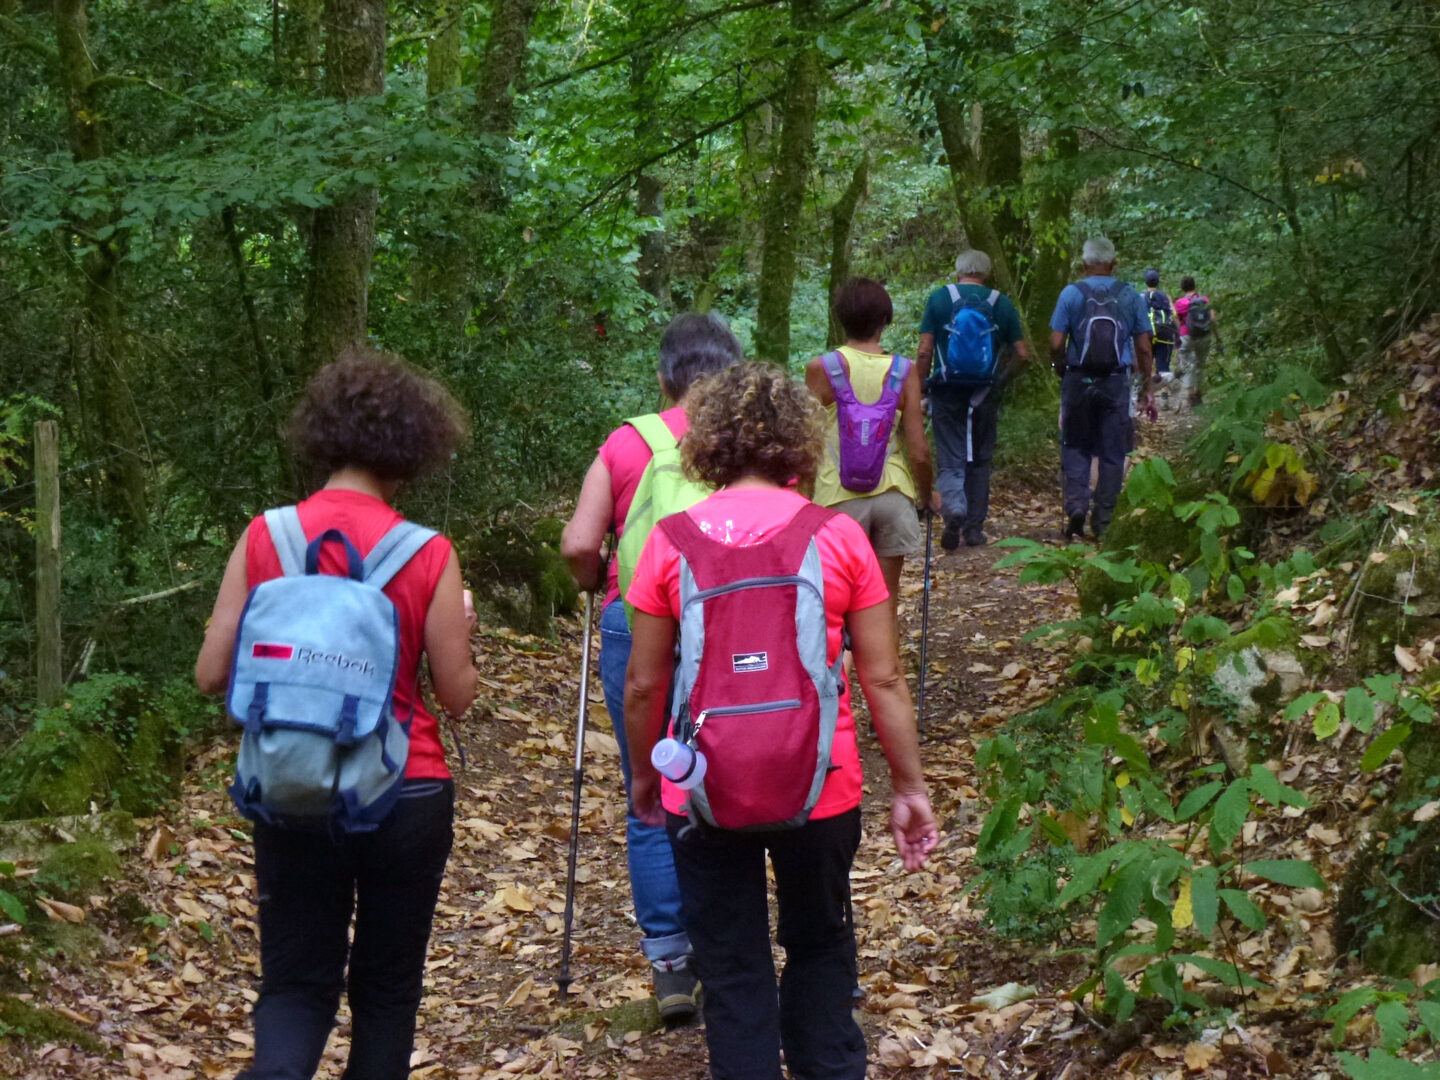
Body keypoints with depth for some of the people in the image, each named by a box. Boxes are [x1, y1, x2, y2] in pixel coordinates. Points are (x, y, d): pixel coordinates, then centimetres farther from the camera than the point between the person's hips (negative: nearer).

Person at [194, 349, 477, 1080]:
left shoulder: (264, 540, -6)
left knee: (296, 984, 10)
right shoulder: (428, 557, -10)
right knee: (387, 988, 17)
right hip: (406, 794, -1)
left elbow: (212, 674, -3)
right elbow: (457, 696, -3)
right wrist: (458, 626, 15)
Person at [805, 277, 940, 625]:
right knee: (885, 601, 10)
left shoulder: (821, 369, -5)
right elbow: (919, 452, -3)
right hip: (892, 492, 2)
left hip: (839, 495, -2)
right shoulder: (904, 372, -1)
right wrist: (927, 495, 14)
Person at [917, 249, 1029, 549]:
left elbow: (924, 351, -6)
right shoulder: (1001, 303, 2)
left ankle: (954, 509, -26)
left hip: (947, 393, -1)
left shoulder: (939, 298, -2)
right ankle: (975, 527, 16)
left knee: (949, 459, 1)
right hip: (985, 397, 2)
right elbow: (1021, 354, 1)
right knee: (980, 461, 14)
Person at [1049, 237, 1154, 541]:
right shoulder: (1131, 297, 2)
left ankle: (1076, 504, -9)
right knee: (1112, 453, 7)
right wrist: (1147, 388, 12)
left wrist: (1062, 371, 11)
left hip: (1079, 381, -1)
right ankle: (1102, 521, 8)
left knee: (1076, 447, 11)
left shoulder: (1071, 294, -3)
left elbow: (1056, 344, -6)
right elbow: (1143, 348, 3)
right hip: (1117, 384, 1)